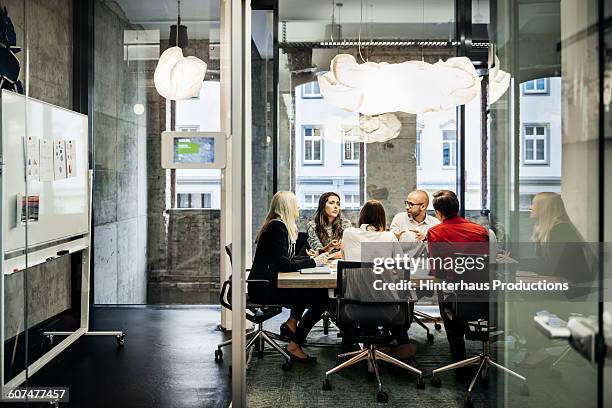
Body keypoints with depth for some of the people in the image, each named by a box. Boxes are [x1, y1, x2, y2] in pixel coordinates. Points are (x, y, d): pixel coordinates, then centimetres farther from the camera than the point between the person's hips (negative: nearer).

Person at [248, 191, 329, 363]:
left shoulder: (277, 225, 15)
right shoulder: (278, 227, -15)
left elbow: (289, 259, 20)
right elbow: (285, 264, -20)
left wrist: (314, 258, 11)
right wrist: (313, 262, -10)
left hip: (269, 283, 10)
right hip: (264, 289, -10)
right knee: (320, 298, -12)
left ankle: (291, 323, 14)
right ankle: (294, 346, -4)